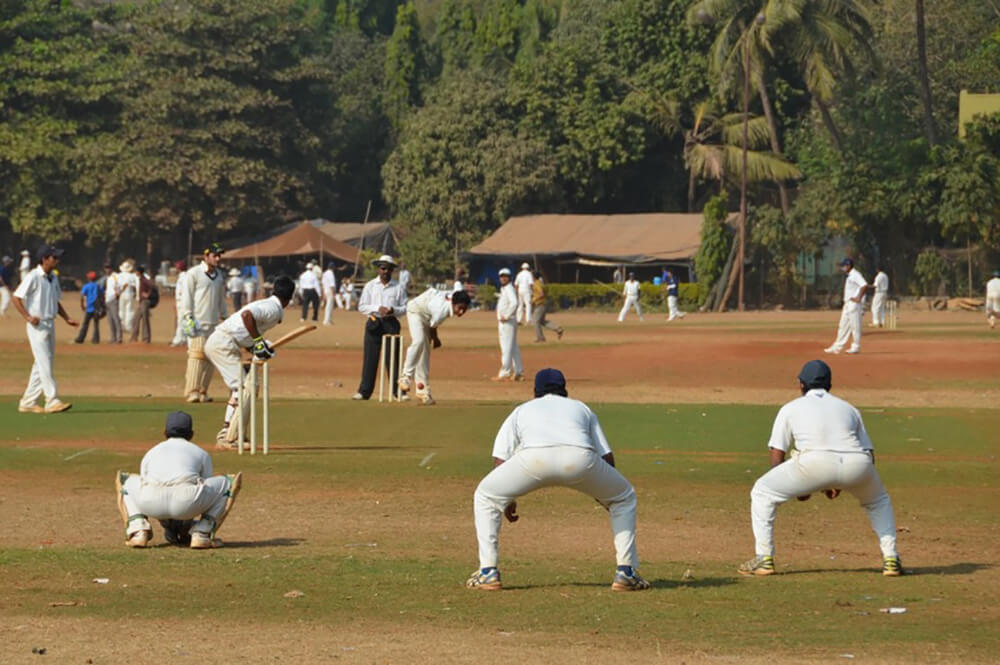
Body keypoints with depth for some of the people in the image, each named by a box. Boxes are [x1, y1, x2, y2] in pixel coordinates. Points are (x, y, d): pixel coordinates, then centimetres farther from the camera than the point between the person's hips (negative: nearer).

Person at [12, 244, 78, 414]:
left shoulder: (53, 278, 12)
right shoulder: (33, 277, -13)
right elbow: (17, 298, -13)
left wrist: (67, 318, 12)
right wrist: (28, 317, -22)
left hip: (50, 324, 9)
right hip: (37, 326, -9)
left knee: (42, 365, 10)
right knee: (44, 364, -10)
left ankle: (28, 402, 15)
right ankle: (52, 401, -12)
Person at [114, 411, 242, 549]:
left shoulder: (151, 453, 34)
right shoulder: (201, 454, 30)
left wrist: (167, 526, 55)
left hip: (152, 502, 2)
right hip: (187, 502, -2)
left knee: (127, 481, 36)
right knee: (227, 482, 24)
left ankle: (139, 532, 12)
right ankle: (201, 534, 8)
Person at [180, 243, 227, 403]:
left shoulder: (220, 276, 15)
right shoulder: (193, 274, -4)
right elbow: (186, 298, -7)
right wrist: (188, 320, -13)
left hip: (214, 323, 6)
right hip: (197, 322, -6)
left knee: (210, 358, 2)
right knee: (196, 355, -13)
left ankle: (203, 392, 7)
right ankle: (192, 391, -12)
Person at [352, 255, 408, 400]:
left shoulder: (398, 287, 7)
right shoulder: (370, 286, 7)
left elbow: (405, 308, 7)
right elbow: (361, 307, 3)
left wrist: (393, 310, -13)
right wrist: (378, 308, -12)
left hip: (391, 323, 0)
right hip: (374, 322, 0)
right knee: (370, 357, -1)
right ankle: (364, 391, 2)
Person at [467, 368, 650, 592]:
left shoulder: (522, 410, 37)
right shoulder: (582, 408, 39)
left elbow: (500, 460, 26)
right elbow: (607, 457, 30)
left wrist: (507, 500, 40)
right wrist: (603, 494, 47)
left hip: (534, 456, -1)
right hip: (580, 457, 1)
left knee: (485, 496, 24)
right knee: (623, 498, 28)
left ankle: (488, 573, 15)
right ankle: (626, 572, 20)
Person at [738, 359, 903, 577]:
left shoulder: (791, 408, 23)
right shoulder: (849, 408, 31)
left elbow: (776, 458, 17)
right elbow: (869, 455, 27)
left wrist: (797, 487, 30)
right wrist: (839, 483, 36)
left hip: (814, 463, -3)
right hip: (858, 467, 3)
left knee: (762, 493, 17)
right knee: (878, 501, 35)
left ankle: (764, 559, 9)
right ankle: (890, 559, 21)